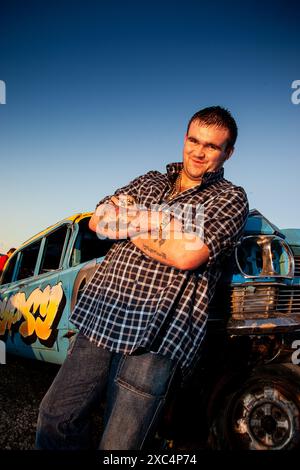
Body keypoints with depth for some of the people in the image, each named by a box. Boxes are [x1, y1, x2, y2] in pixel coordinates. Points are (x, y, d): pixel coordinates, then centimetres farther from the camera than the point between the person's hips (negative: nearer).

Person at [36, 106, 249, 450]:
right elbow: (97, 221, 9)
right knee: (55, 418, 13)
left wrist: (128, 222, -2)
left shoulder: (230, 198, 3)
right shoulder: (150, 181, 20)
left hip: (157, 338, -5)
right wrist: (157, 222, -6)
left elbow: (187, 255, -15)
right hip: (101, 316, 6)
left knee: (118, 446, 0)